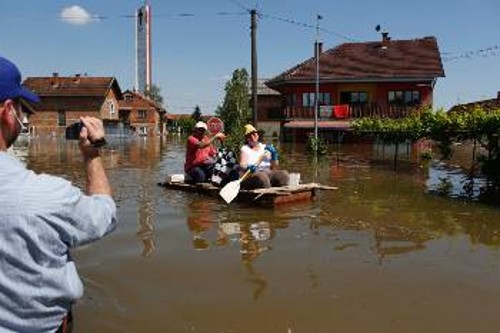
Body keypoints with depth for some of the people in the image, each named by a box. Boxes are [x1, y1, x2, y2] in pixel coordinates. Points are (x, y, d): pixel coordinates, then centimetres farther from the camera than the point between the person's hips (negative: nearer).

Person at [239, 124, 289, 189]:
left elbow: (274, 166, 15)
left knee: (283, 174, -26)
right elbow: (242, 166, -7)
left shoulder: (265, 148, 18)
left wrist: (274, 154, -2)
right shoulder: (244, 149, 8)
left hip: (268, 173, 4)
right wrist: (248, 168, -29)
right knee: (262, 177, -39)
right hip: (253, 175, -4)